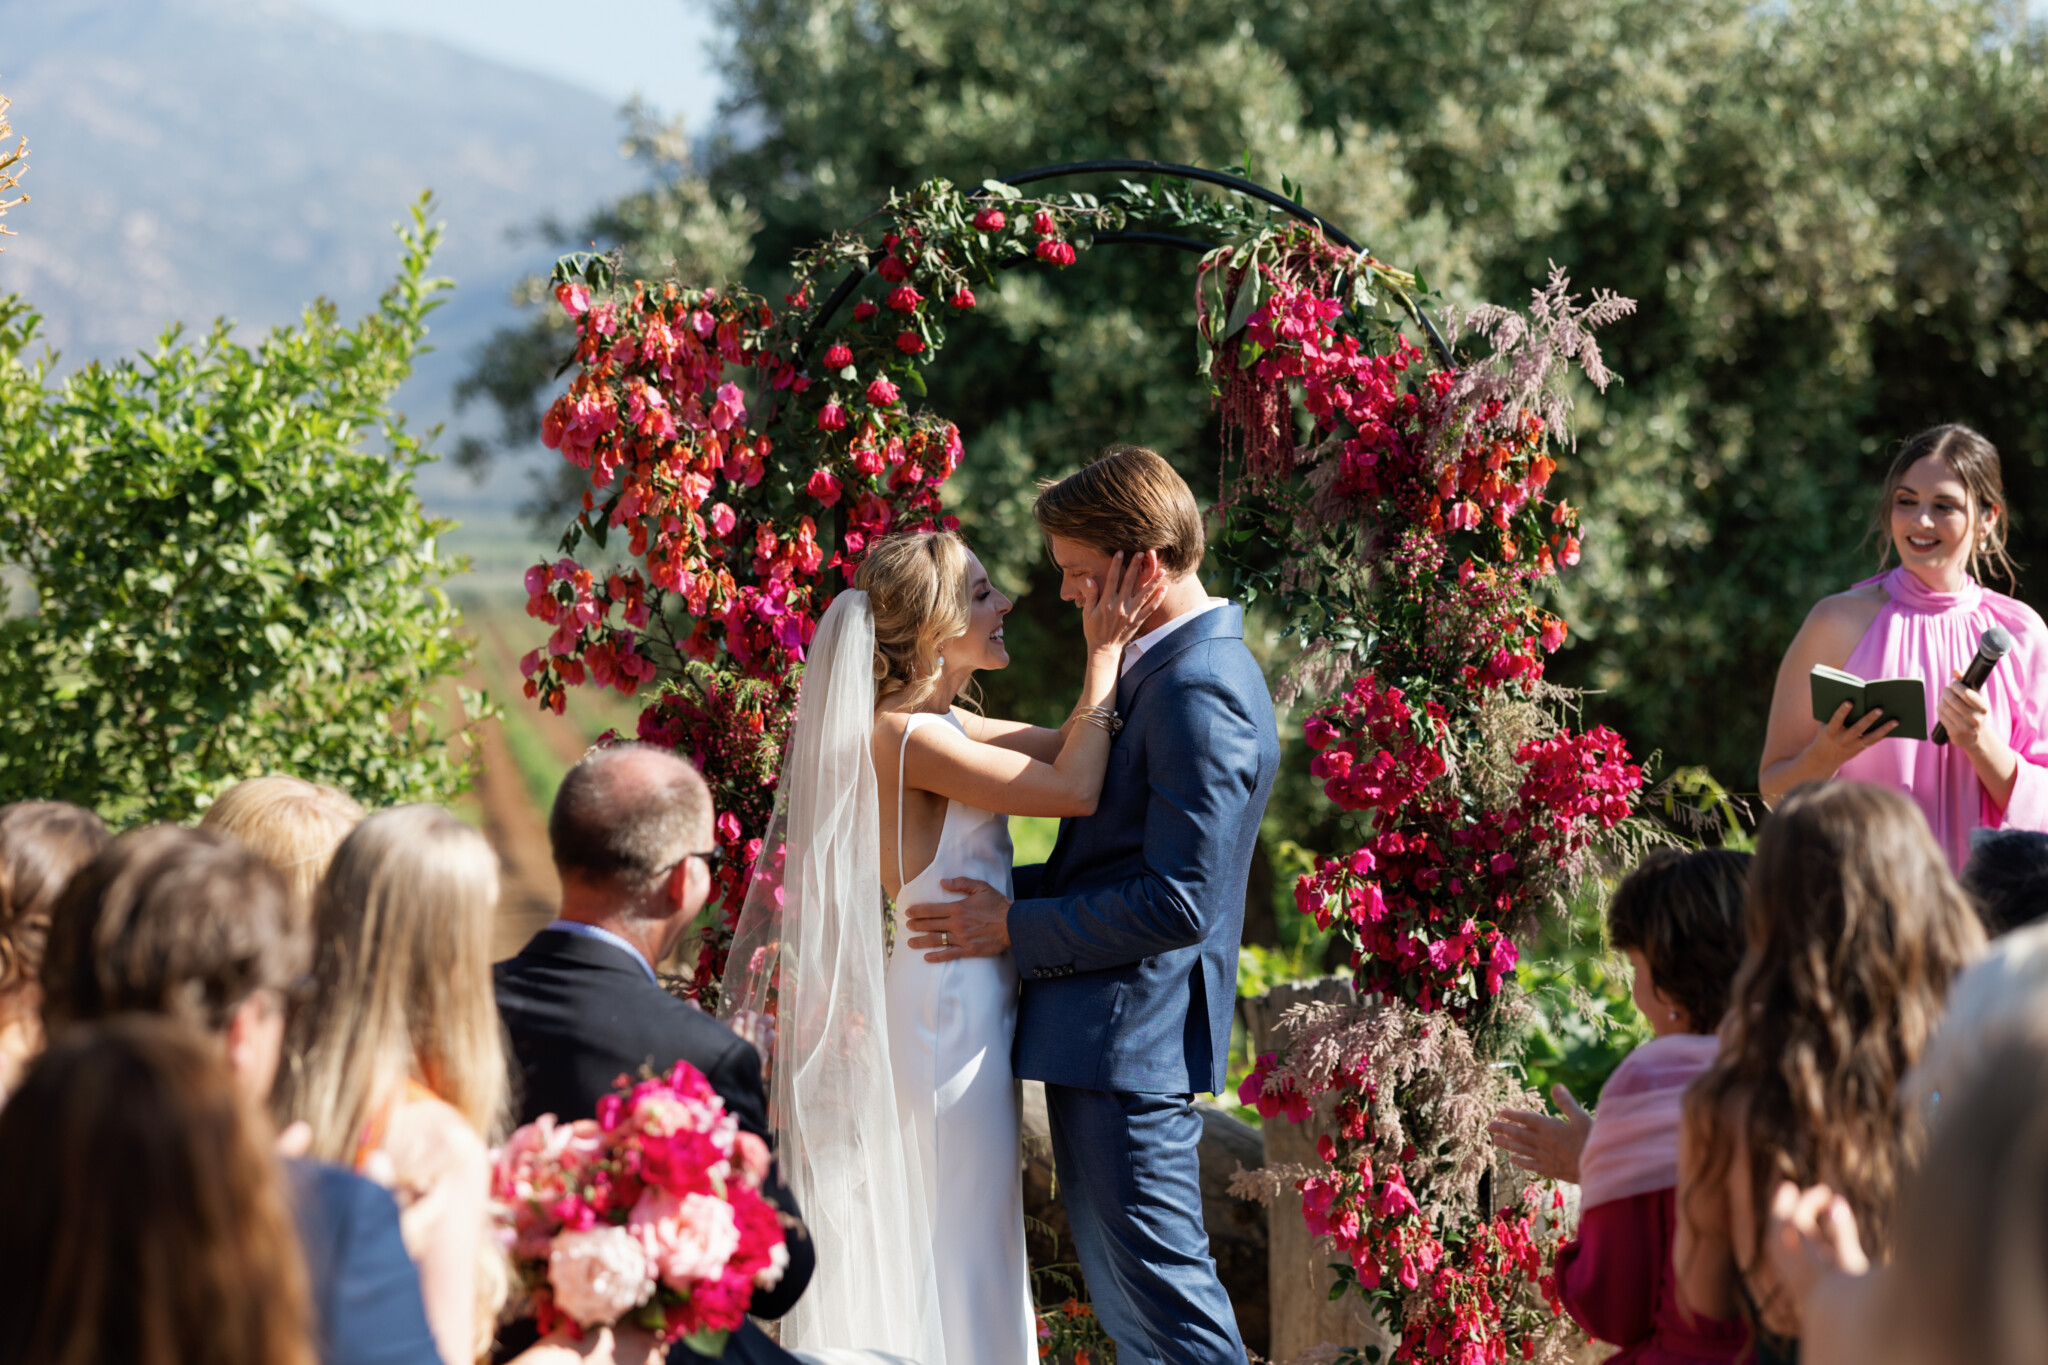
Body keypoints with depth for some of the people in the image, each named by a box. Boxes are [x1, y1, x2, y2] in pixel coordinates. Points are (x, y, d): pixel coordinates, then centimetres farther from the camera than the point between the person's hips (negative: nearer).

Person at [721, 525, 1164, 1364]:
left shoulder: (941, 725, 9)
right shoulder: (906, 736, -20)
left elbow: (1067, 749, 13)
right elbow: (1074, 789, -20)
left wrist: (1122, 639, 3)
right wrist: (1104, 655, -13)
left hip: (970, 1009, 10)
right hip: (947, 1014, -10)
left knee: (967, 1256, 17)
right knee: (951, 1258, -1)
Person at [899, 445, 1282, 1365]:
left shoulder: (1199, 693, -18)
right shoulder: (1170, 669, 14)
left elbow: (1177, 902, -23)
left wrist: (1016, 928, -14)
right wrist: (1005, 892, 13)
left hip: (1132, 1041, -11)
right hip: (1102, 1043, 11)